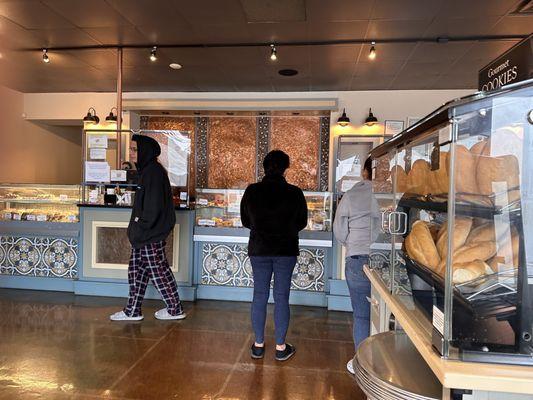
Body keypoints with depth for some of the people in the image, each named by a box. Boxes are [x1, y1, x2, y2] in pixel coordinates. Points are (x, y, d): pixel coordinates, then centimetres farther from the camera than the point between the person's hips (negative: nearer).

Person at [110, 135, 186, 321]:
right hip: (145, 234, 10)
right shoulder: (147, 170, 14)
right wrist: (137, 228, 16)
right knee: (136, 270, 14)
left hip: (151, 235, -10)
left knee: (159, 271, 1)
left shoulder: (153, 172, -18)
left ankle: (175, 310, 15)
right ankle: (132, 311, 25)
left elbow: (153, 206, -23)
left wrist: (140, 226, -16)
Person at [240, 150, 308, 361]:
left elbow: (245, 221, 4)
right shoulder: (295, 193, -11)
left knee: (259, 295, 12)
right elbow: (302, 222, 2)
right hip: (286, 250, -1)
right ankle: (281, 347, 18)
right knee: (281, 297, 8)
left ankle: (258, 345, 22)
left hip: (258, 249, 2)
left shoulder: (251, 191, -7)